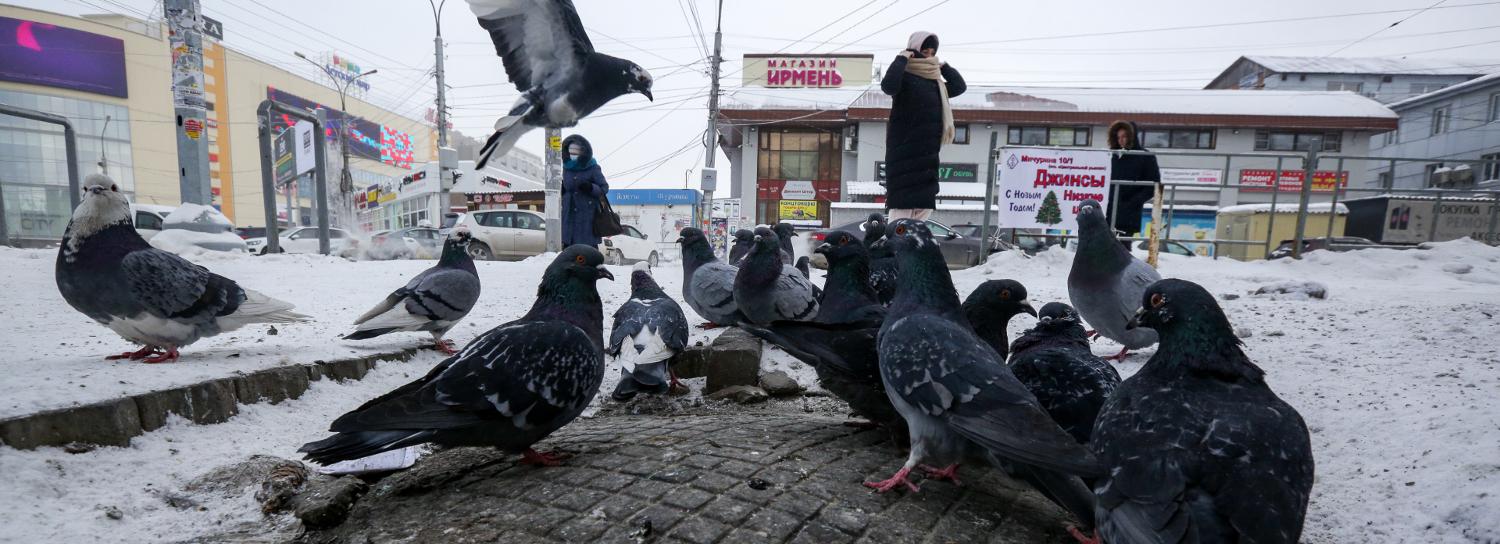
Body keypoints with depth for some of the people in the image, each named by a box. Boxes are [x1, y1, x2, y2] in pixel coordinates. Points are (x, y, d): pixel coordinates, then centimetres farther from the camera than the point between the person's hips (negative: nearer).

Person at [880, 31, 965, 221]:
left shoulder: (934, 80, 20)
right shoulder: (904, 75, -3)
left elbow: (959, 86, 26)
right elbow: (888, 85, -25)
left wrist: (943, 65, 19)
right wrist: (902, 58, -13)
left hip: (928, 153, 8)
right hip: (905, 151, -8)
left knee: (924, 207, 4)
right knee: (903, 206, -12)